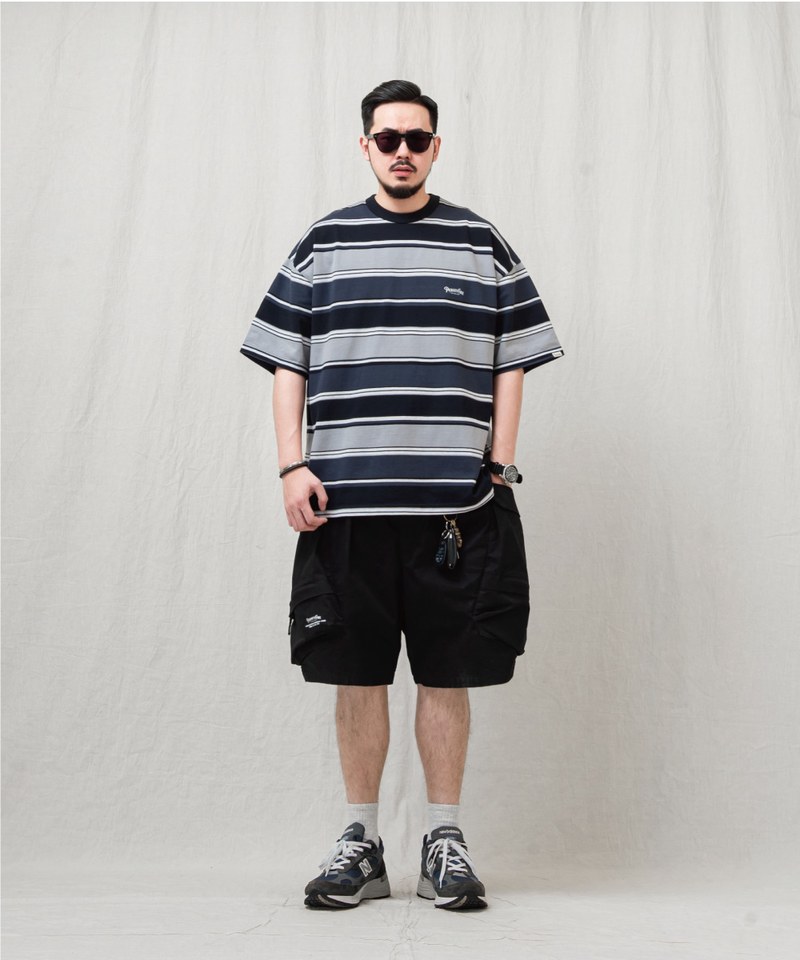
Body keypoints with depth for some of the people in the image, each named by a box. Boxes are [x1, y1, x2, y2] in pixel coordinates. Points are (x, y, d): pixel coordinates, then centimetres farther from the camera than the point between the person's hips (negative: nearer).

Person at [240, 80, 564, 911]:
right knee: (357, 673, 6)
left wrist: (499, 467, -1)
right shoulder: (321, 246, 12)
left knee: (448, 673, 4)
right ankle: (360, 842, 20)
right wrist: (293, 467, -2)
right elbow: (286, 365, 10)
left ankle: (444, 842, 18)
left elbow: (511, 365, 9)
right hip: (345, 501, 1)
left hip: (456, 502, 0)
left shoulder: (482, 244, 12)